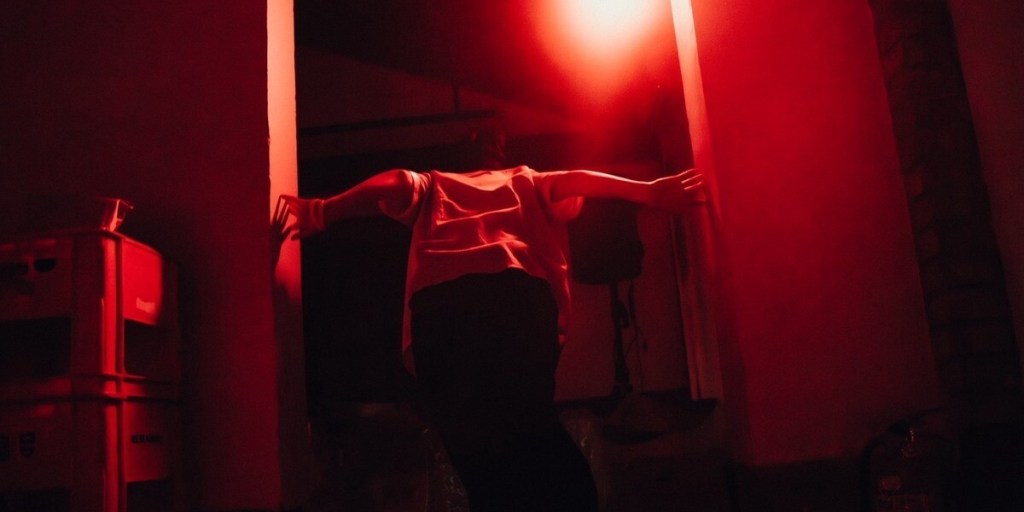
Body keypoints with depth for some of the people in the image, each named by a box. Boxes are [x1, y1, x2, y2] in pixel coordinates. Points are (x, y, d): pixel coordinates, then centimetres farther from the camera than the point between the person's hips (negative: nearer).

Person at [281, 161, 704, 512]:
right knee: (532, 431, 1)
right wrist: (649, 192, 7)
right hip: (520, 292, 0)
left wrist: (320, 213, 7)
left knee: (479, 455, 3)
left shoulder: (432, 187, 38)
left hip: (438, 300, 0)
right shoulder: (525, 182, 37)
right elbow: (573, 180, 19)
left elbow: (393, 183, 18)